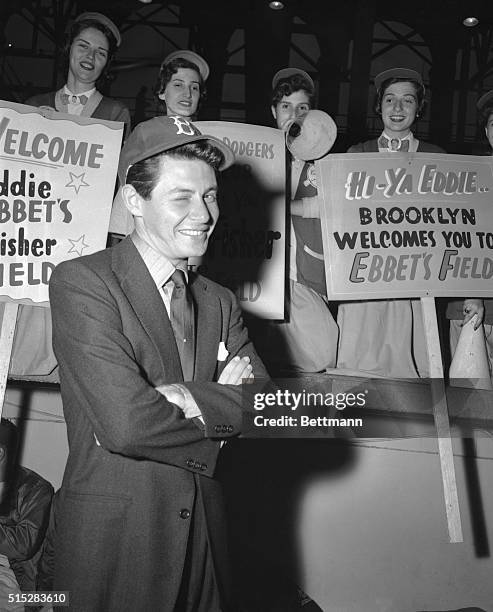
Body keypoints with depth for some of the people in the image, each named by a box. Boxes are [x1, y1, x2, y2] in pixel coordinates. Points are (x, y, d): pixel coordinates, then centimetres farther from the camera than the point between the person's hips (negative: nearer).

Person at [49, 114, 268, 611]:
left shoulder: (219, 303, 8)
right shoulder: (81, 281, -11)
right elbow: (124, 423, -22)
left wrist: (190, 397, -18)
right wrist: (226, 407, -7)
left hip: (202, 534, 5)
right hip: (111, 540, -5)